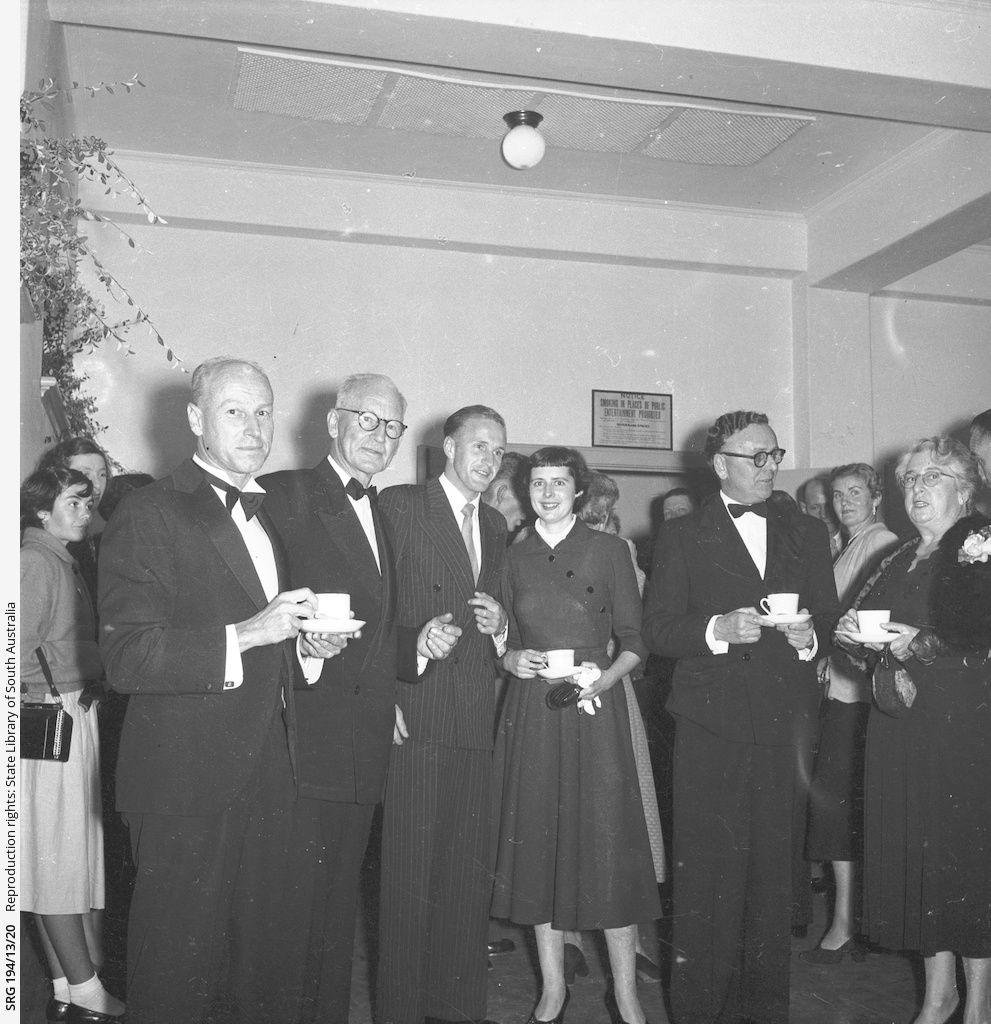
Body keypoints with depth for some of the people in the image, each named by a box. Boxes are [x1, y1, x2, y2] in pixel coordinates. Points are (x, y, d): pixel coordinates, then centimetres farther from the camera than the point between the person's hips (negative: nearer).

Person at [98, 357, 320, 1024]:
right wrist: (244, 636, -25)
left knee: (257, 945, 16)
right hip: (187, 776, -7)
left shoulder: (269, 513, 15)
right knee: (177, 964, 5)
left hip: (269, 769, 7)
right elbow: (125, 657, -18)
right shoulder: (148, 516, -10)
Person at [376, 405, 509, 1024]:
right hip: (416, 715, -5)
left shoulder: (496, 525, 18)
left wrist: (500, 625, 3)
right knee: (410, 868, 1)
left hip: (476, 718, 6)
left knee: (469, 872, 9)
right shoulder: (400, 505, -1)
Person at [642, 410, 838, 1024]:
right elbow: (657, 630, 0)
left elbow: (830, 622, 14)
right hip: (713, 726, -2)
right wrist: (717, 629, -16)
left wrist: (810, 637, -8)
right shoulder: (682, 537, 5)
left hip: (786, 726, 3)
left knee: (776, 873, 7)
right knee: (707, 875, 0)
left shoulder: (808, 534, 14)